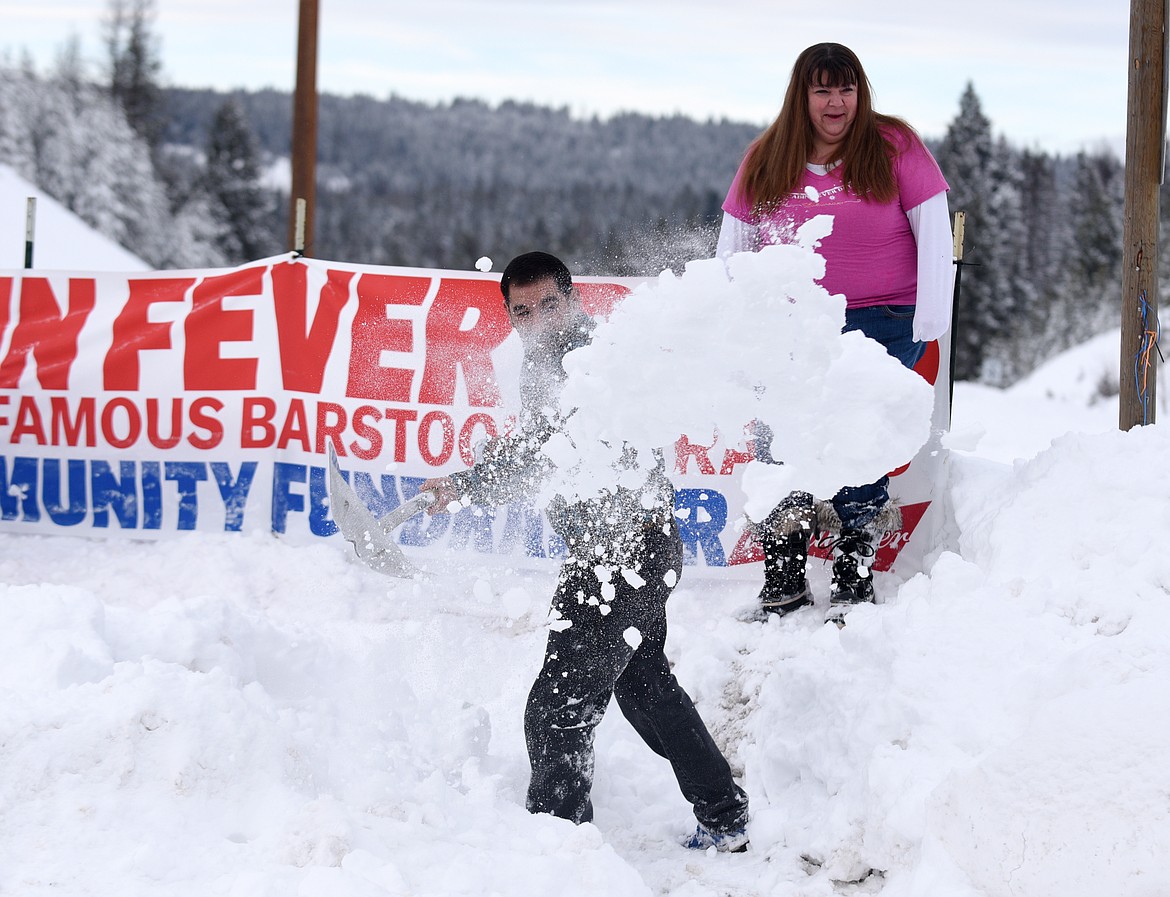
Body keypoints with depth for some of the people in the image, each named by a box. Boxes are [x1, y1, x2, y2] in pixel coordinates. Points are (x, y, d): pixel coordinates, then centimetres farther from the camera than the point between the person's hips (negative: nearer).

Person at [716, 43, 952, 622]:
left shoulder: (895, 149, -1)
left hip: (882, 321, -3)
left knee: (854, 438, -16)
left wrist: (929, 325, -9)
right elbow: (733, 249, 14)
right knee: (776, 442, -7)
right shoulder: (766, 162, 8)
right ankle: (783, 582, 4)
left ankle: (854, 580, -7)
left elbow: (934, 236, -2)